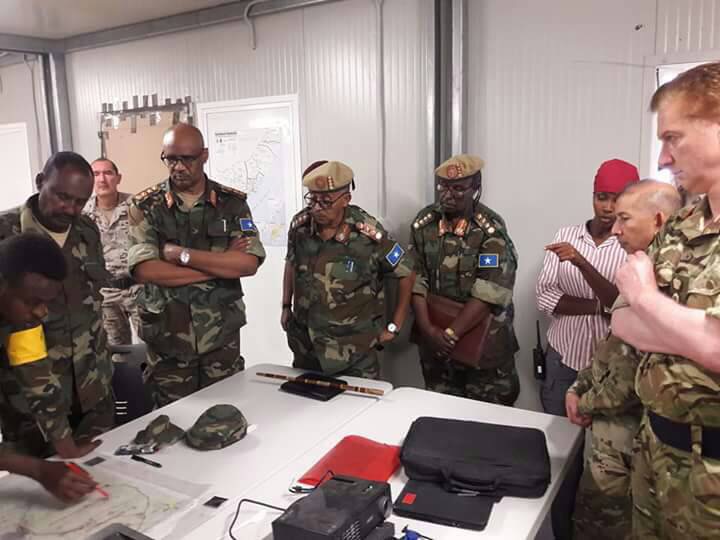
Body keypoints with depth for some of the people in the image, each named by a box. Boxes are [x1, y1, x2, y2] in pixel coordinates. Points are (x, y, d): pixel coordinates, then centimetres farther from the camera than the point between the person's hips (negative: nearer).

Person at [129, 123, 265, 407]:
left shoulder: (232, 202, 0)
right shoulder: (145, 206, -2)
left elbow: (249, 263, -12)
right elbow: (144, 270, -16)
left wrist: (182, 254, -18)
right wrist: (223, 264, -16)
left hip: (221, 335, 1)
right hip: (166, 339, 0)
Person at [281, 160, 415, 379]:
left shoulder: (368, 234, -19)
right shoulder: (299, 224, -6)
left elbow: (406, 274, -7)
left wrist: (394, 326, -4)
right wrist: (286, 307, 12)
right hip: (305, 345, 4)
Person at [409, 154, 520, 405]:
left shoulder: (491, 230, -14)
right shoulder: (424, 222, -1)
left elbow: (489, 292, -20)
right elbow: (416, 279, -4)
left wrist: (450, 334, -21)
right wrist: (428, 330, -14)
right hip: (435, 344, 4)